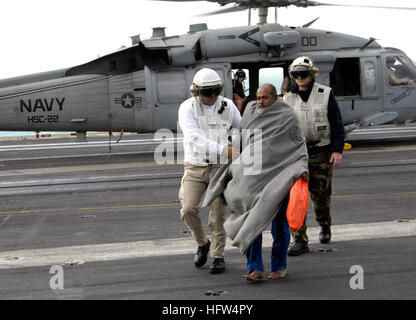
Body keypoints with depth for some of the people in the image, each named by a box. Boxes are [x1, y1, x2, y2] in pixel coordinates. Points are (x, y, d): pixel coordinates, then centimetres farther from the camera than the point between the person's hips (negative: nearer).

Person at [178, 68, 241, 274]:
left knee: (218, 214, 0)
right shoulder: (187, 108, -12)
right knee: (188, 209, -14)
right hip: (195, 167, -1)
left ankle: (218, 257, 12)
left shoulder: (228, 106, -1)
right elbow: (195, 138, -26)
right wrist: (223, 150, -36)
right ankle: (202, 244, 12)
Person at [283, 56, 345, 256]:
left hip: (322, 153, -1)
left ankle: (324, 227, 38)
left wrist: (337, 150, -7)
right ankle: (299, 240, -7)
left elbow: (337, 125, 1)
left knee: (320, 195, 9)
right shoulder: (288, 99, 6)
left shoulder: (326, 95, 0)